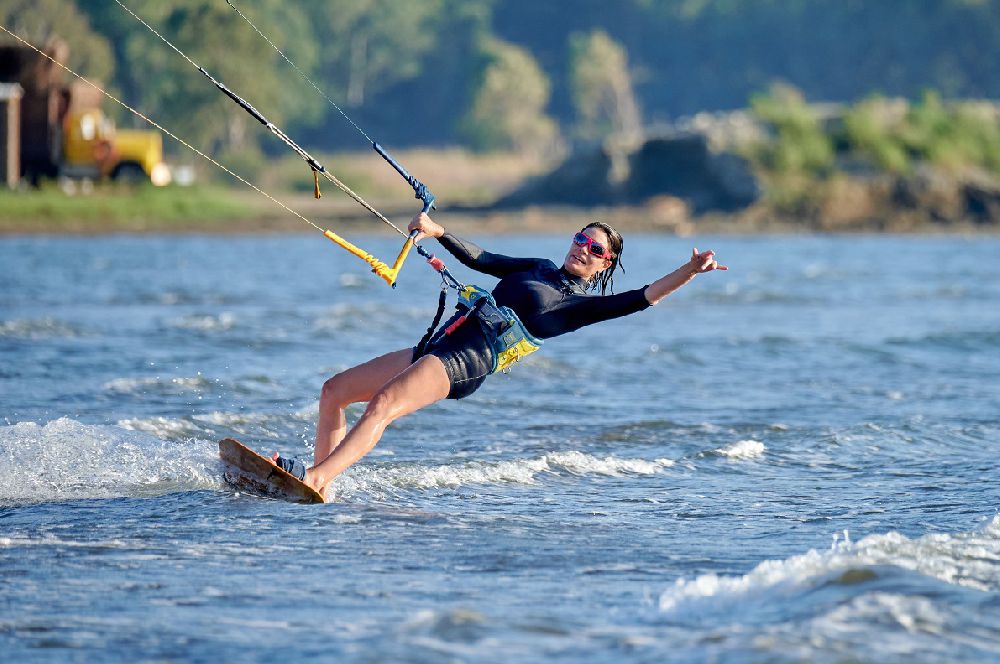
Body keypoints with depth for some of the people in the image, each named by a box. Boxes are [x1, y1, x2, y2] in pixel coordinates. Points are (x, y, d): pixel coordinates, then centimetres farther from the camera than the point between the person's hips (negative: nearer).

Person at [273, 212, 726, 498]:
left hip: (465, 363, -9)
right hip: (438, 348, 9)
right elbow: (481, 260, 24)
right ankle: (322, 488, 3)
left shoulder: (581, 304, 1)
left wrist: (687, 273, -24)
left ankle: (314, 477, -43)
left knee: (382, 404, -33)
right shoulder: (539, 270, 23)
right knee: (334, 391, 7)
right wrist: (438, 232, 10)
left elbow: (636, 300, -13)